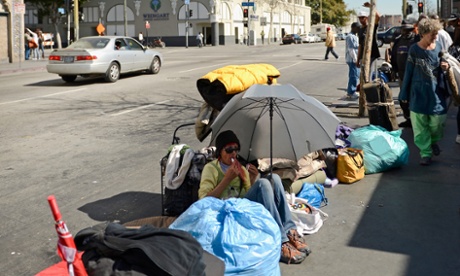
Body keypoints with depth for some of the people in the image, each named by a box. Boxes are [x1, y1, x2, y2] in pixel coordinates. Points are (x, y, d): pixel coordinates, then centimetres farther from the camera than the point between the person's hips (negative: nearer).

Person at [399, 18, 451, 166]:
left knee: (438, 120, 1)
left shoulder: (439, 46, 3)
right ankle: (425, 153, 11)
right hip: (419, 93, -2)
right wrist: (404, 94, 1)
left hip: (436, 91, 2)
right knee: (420, 124, 1)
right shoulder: (414, 50, -6)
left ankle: (434, 141, 32)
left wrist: (445, 66, -7)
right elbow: (409, 72, -1)